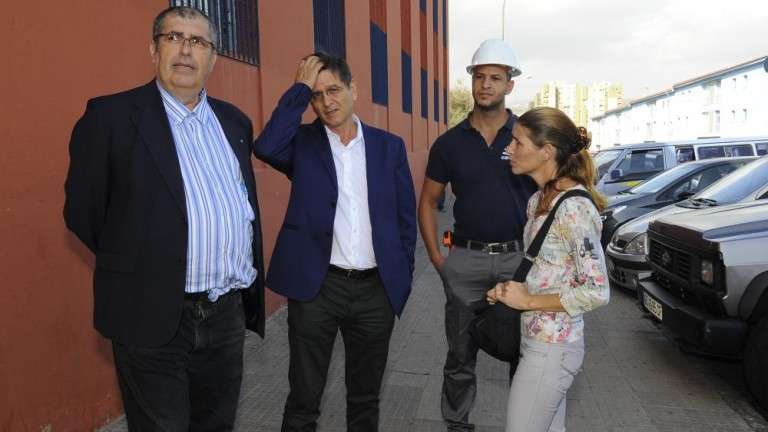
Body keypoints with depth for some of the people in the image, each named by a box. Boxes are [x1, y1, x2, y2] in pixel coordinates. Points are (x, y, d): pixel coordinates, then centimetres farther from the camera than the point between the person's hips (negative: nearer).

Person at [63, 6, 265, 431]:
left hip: (228, 313, 5)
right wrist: (137, 267, 4)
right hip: (153, 316, -4)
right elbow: (82, 211, -3)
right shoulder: (112, 115, -6)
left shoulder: (234, 121, 10)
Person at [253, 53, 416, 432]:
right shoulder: (302, 143, 1)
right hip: (316, 286, -2)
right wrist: (299, 88, -15)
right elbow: (266, 147, -22)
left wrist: (403, 277, 4)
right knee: (304, 397, 11)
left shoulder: (389, 146, 5)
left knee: (366, 396, 19)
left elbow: (405, 217, 8)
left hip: (377, 288, 2)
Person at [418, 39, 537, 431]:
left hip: (519, 257, 0)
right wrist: (436, 257, 0)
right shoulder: (449, 142, 3)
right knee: (461, 355, 12)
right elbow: (428, 201, 8)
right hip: (465, 259, 1)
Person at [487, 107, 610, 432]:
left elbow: (597, 292, -22)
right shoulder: (538, 200, 6)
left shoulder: (574, 208, -21)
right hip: (537, 339, 9)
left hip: (551, 348, -8)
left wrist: (527, 301, -17)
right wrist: (510, 290, 0)